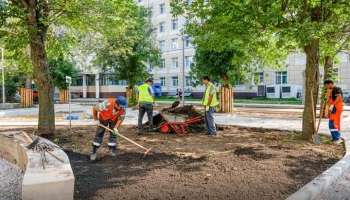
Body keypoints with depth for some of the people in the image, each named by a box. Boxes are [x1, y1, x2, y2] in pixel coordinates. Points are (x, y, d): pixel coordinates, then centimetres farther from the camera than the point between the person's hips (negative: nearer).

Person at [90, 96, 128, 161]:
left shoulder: (123, 110, -32)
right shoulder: (107, 104, -43)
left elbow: (121, 118, -16)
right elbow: (94, 108, -28)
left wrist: (116, 127, -30)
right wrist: (96, 119, -16)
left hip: (114, 119, 2)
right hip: (103, 118, -2)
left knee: (113, 134, -3)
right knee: (99, 134, 1)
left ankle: (112, 151, 9)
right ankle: (94, 152, 8)